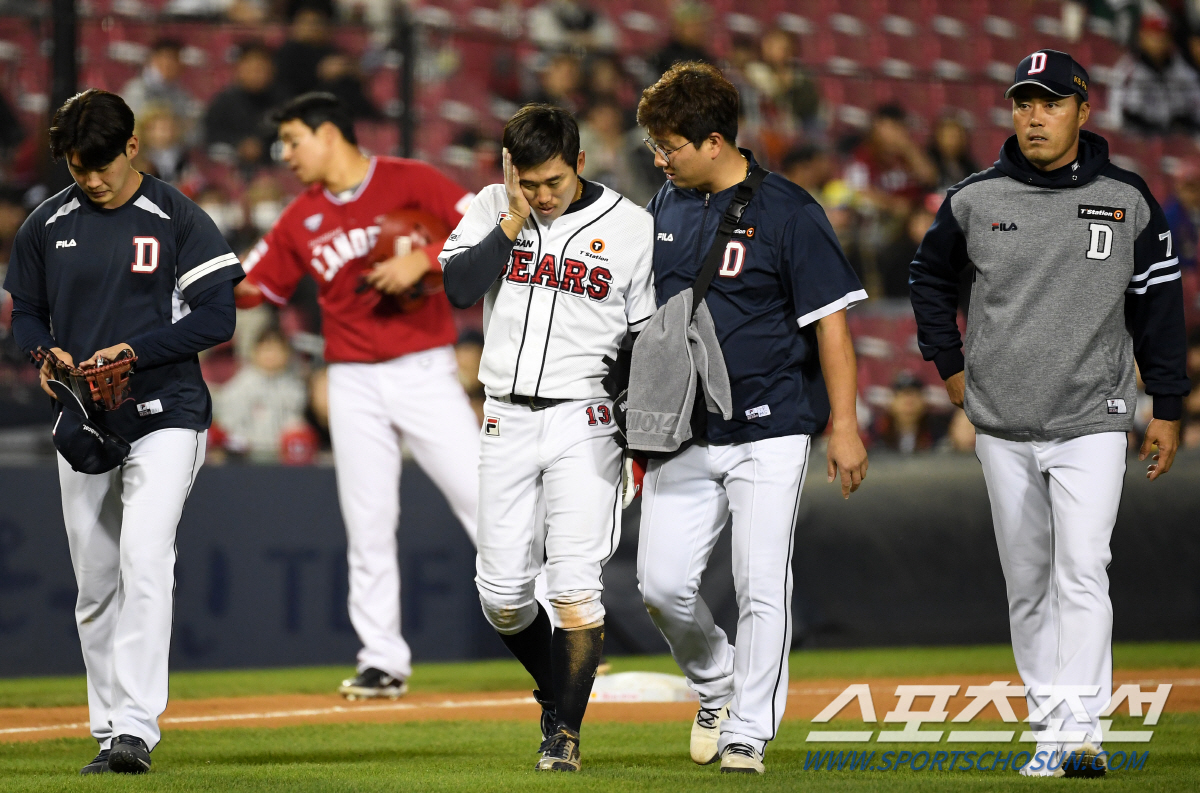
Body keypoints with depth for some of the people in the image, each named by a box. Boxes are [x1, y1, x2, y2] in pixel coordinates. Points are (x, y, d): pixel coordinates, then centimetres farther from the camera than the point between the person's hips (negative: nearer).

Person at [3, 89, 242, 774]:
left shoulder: (178, 219, -4)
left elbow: (217, 317, -8)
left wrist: (133, 350, -17)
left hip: (165, 418, -4)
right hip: (84, 427, 5)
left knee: (145, 560, -20)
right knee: (95, 583, 6)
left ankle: (137, 728, -25)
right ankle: (110, 734, 15)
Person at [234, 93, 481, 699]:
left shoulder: (411, 182, -4)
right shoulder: (302, 219, 10)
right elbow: (252, 285, 13)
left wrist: (423, 259, -22)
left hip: (424, 371, -4)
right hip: (354, 384, 4)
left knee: (482, 499, -8)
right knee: (368, 528, 2)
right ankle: (384, 661, 8)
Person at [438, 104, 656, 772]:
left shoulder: (631, 227, -3)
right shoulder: (493, 209, 5)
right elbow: (459, 288, -10)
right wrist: (514, 219, -14)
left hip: (583, 418, -3)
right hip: (507, 419, 3)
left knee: (575, 587, -12)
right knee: (501, 596, 3)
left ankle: (567, 730, 0)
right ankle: (557, 693, 28)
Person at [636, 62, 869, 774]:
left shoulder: (787, 212, -10)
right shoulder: (669, 206, 8)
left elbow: (831, 320, -10)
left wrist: (844, 427, -13)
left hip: (769, 430, -5)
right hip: (683, 433, 5)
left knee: (762, 587, -5)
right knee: (663, 583, 0)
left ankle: (749, 730, 6)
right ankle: (717, 686, 25)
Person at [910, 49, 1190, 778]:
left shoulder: (1128, 201, -1)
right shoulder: (976, 200, 2)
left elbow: (1160, 306, 6)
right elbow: (931, 274, 19)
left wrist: (1167, 408, 4)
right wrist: (950, 366, 12)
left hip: (1092, 424, -3)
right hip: (1002, 428, 3)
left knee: (1082, 573, -15)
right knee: (1027, 583, 8)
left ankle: (1080, 731, -20)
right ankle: (1048, 726, 17)